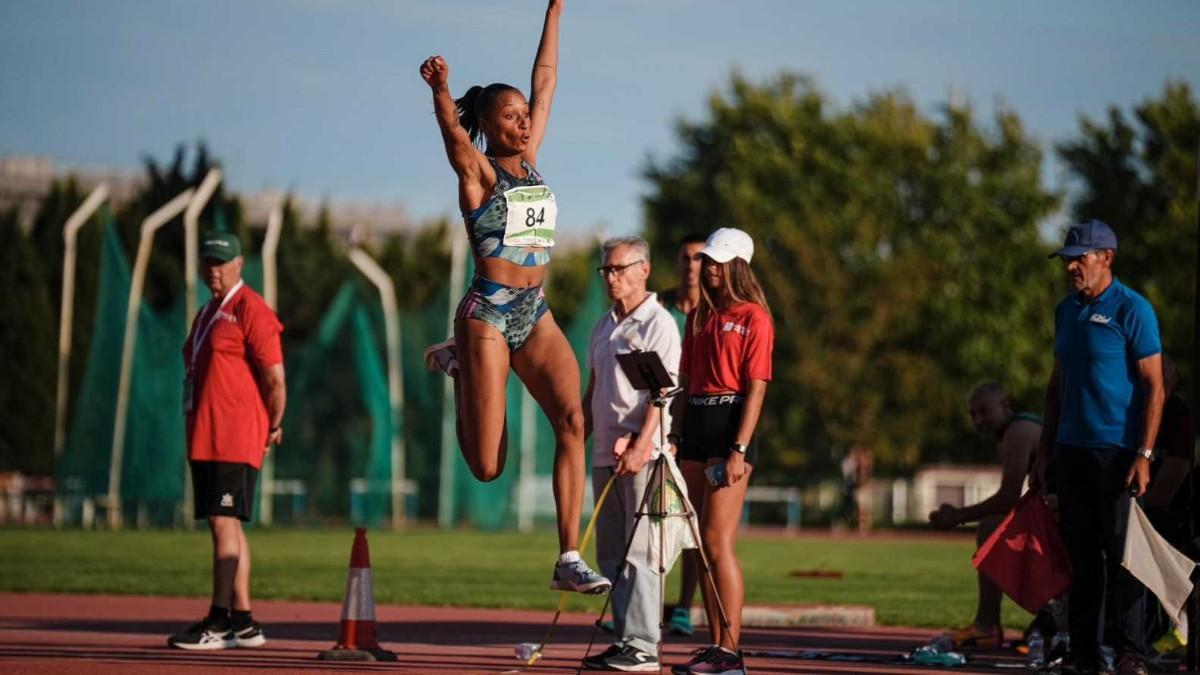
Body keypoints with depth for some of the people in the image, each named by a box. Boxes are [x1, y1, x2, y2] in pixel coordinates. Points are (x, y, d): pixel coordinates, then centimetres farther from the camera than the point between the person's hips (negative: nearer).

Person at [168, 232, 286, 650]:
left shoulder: (251, 309, -8)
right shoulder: (206, 314, 21)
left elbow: (274, 378, -11)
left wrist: (273, 428, -5)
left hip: (236, 438, -9)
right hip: (203, 438, 9)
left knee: (224, 524, -13)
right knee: (225, 526, 10)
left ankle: (219, 623, -16)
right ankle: (243, 623, 14)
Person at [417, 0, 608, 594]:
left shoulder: (529, 161, 12)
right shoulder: (477, 171, -4)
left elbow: (545, 84, 18)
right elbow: (452, 128, -26)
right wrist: (441, 90, -47)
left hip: (536, 314, 6)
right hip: (488, 314, -6)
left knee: (572, 419, -17)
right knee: (487, 466, -5)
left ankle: (569, 559, -18)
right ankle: (457, 366, 26)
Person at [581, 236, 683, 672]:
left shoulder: (658, 324, -6)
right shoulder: (603, 327, 18)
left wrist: (641, 444, -22)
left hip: (643, 454, -8)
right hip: (605, 453, 8)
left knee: (639, 551, -9)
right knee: (611, 552, 8)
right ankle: (624, 640, 13)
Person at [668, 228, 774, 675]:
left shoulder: (753, 318, -6)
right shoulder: (698, 317, 15)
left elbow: (756, 388, -12)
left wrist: (739, 450, -18)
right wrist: (674, 438, 10)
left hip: (730, 425, -8)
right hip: (695, 425, 8)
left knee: (717, 541, -12)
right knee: (701, 543, 6)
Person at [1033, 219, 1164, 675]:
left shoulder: (1132, 310, -7)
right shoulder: (1067, 310, 14)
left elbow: (1154, 387, -9)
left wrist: (1144, 455, -16)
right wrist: (1045, 448, 15)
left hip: (1117, 449, -7)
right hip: (1072, 449, 7)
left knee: (1122, 555, -7)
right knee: (1081, 557, 7)